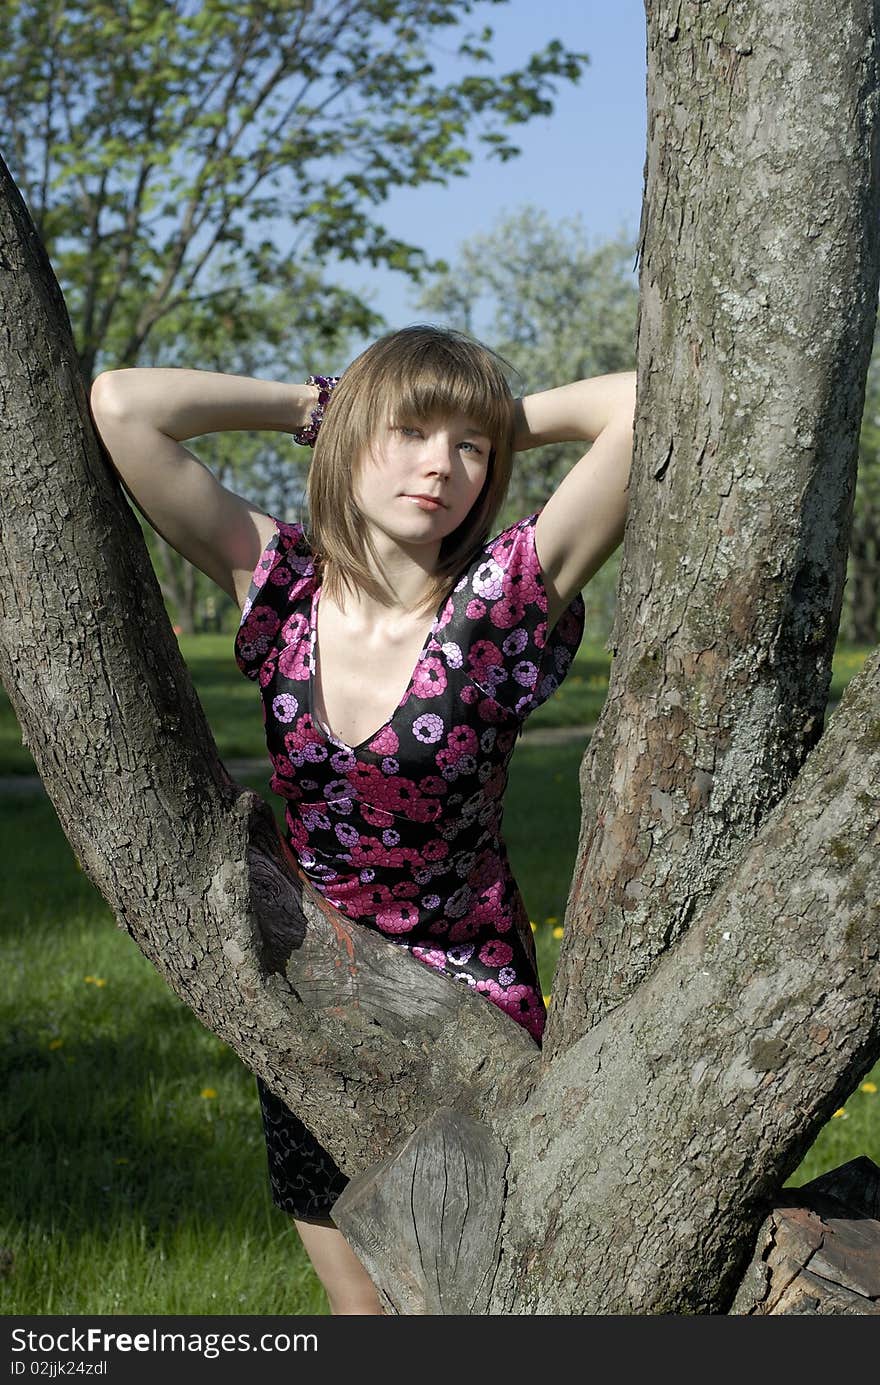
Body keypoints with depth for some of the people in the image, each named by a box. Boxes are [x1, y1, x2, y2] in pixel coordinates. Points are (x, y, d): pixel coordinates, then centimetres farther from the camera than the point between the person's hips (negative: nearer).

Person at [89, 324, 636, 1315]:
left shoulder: (505, 595, -14)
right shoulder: (278, 583, -7)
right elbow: (122, 404, -14)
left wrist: (506, 425, -8)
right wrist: (312, 405, -6)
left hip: (473, 1010, -3)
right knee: (358, 1303, 17)